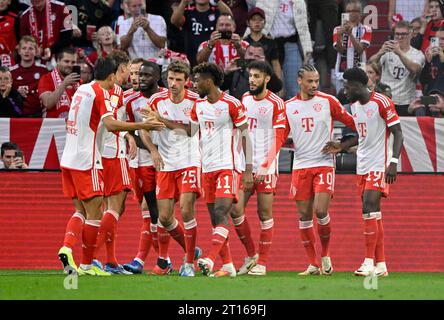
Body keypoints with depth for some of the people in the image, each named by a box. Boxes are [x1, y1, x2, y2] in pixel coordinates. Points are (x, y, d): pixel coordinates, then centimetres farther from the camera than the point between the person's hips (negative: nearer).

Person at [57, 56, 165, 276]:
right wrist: (143, 125, -25)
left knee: (81, 210, 15)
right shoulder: (101, 93, -10)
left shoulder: (82, 90, 14)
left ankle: (66, 247, -7)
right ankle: (87, 265, 0)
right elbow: (110, 124, -25)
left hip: (69, 159, 8)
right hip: (87, 161, -8)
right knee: (94, 213, -1)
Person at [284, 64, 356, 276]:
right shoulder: (289, 106, 8)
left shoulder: (328, 101, 0)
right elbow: (281, 137, 15)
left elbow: (352, 123, 4)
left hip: (324, 165, -3)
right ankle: (313, 264, 8)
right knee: (304, 215, 1)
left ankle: (325, 254, 8)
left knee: (321, 211, -15)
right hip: (300, 166, 3)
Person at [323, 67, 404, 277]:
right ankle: (380, 264, 9)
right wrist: (341, 147, 13)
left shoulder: (382, 103, -12)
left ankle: (369, 262, -16)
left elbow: (398, 134, -12)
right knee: (374, 214, 7)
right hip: (363, 166, 8)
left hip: (379, 165, -8)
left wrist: (393, 162, -20)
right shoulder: (355, 105, 13)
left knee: (369, 209, -17)